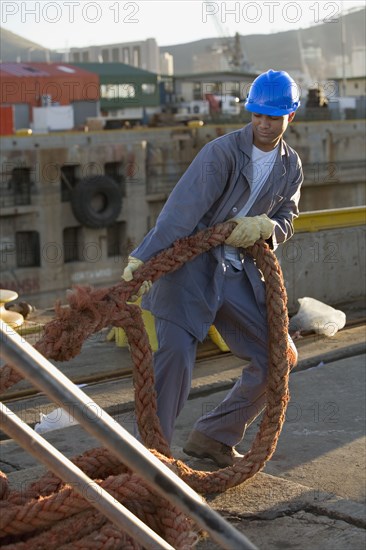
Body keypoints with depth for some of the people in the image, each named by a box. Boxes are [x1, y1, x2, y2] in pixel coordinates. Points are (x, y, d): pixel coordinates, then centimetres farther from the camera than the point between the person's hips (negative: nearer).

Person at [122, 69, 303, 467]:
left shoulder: (291, 166, 8)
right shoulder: (222, 151, -14)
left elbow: (286, 222, 9)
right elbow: (181, 210, -23)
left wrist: (264, 226, -16)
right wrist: (142, 260, -32)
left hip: (238, 271, 7)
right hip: (190, 262, -6)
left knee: (277, 357, 5)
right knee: (175, 353, -22)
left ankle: (213, 437, 18)